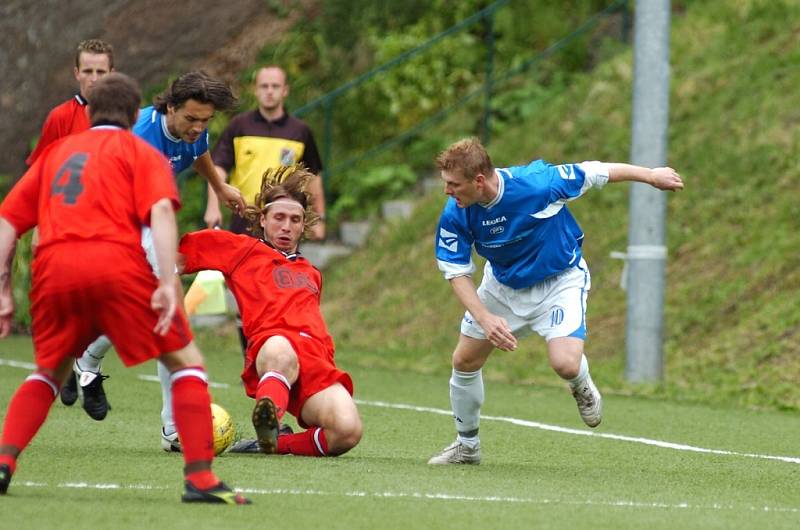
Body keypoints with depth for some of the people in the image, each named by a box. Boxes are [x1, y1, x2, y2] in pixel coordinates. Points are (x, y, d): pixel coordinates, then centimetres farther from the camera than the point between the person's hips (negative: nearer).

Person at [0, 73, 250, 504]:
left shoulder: (57, 152, 28)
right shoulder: (141, 153, 15)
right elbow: (160, 211, -4)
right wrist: (168, 283, -12)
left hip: (53, 270, 4)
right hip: (116, 266, -4)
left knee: (49, 372, 25)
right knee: (187, 361, 8)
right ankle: (200, 478, -4)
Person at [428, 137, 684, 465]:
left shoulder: (536, 184, -34)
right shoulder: (455, 216, -24)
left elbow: (593, 173, -18)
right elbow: (457, 273, -15)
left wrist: (650, 175, -5)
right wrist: (485, 318, -31)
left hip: (560, 281, -4)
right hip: (503, 285, 4)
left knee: (565, 364, -24)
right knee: (464, 361, 4)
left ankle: (582, 388, 16)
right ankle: (467, 445, 27)